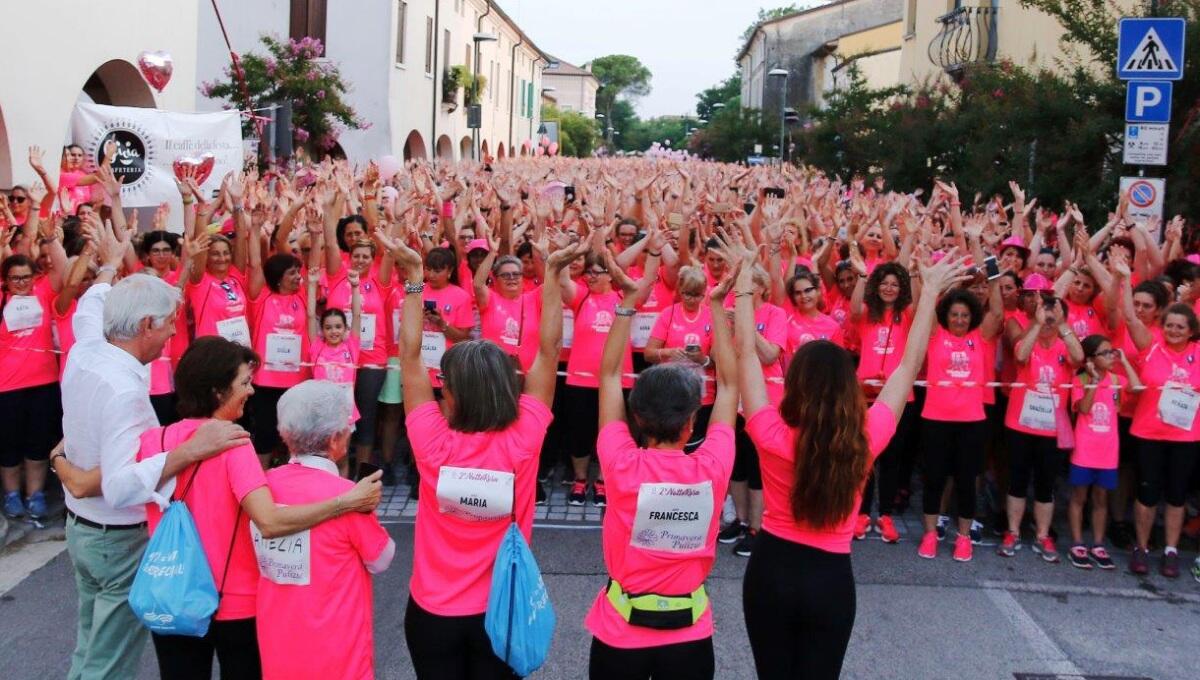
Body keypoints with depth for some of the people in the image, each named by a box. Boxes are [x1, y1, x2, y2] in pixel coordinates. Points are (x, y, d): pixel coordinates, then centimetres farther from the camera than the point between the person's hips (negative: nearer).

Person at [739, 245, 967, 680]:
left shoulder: (772, 435, -22)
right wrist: (931, 292, 2)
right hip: (831, 579, 1)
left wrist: (744, 288, -3)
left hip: (770, 570, 0)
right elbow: (910, 364, -7)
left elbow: (746, 354, -13)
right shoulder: (866, 439, -18)